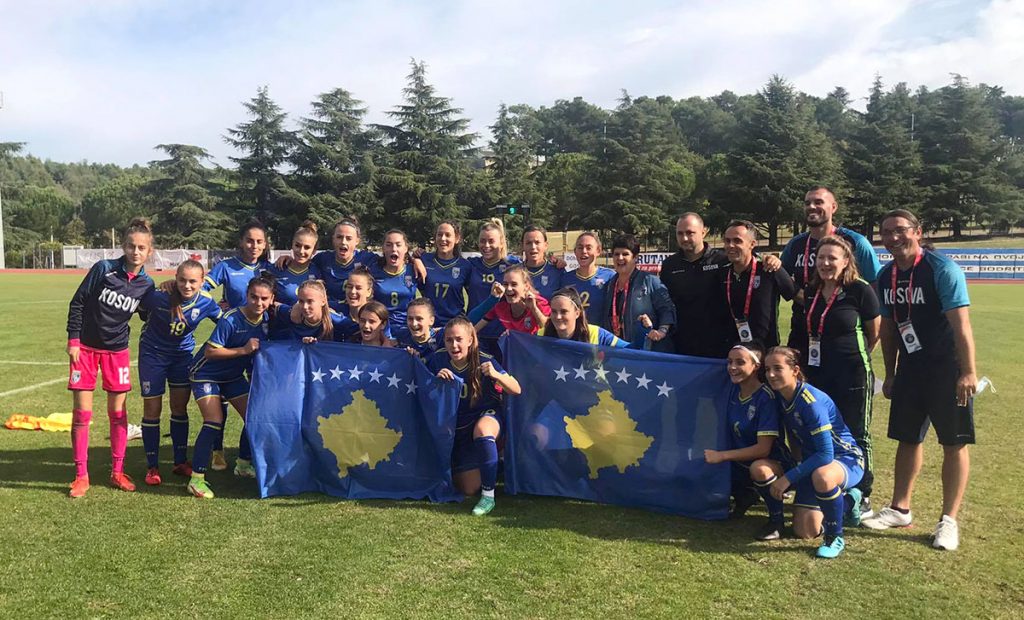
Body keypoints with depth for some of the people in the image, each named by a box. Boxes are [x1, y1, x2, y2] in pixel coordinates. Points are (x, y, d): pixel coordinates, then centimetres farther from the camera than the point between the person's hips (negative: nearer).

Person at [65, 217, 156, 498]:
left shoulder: (146, 285, -6)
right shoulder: (104, 268, -14)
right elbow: (77, 302, -7)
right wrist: (73, 339, -9)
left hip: (117, 350, 2)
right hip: (85, 347, -2)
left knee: (118, 412, 4)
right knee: (81, 412, -1)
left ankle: (117, 472, 16)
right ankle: (81, 476, 10)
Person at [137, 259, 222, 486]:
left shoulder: (206, 302, -17)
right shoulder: (158, 296, -27)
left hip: (183, 354, 2)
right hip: (153, 353, -2)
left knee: (180, 407, 8)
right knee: (152, 409, 3)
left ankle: (181, 462, 22)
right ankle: (152, 467, 16)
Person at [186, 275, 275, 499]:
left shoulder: (266, 319, -9)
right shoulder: (231, 319, -29)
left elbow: (261, 350, 7)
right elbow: (210, 351, -29)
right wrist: (244, 350, -32)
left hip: (233, 375, 7)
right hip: (206, 373, -7)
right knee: (214, 422, -18)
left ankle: (243, 465, 25)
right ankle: (196, 479, -9)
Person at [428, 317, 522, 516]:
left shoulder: (484, 361, -19)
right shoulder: (438, 360, -12)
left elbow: (517, 390, -19)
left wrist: (496, 375, -38)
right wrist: (437, 380, -24)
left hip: (487, 415, -3)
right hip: (456, 428, 3)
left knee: (482, 430, -41)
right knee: (470, 488, -3)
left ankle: (488, 496, -27)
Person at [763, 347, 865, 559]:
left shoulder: (811, 401, -28)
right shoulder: (780, 397, -5)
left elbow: (826, 454, -30)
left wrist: (788, 477, -29)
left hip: (846, 459, -7)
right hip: (811, 462, 7)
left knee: (821, 476, -44)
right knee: (805, 532, 0)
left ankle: (835, 538, -18)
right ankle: (846, 501, 27)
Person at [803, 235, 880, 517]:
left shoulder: (860, 290, -11)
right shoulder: (811, 291, 6)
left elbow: (875, 333, -1)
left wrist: (855, 356, 9)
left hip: (853, 377, -5)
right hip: (819, 375, 6)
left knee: (856, 436, 5)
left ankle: (862, 498, 18)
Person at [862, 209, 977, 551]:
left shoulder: (941, 268, -15)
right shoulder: (886, 276, 4)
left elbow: (960, 323, -19)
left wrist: (968, 372, -23)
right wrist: (890, 375, 13)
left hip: (947, 369, -6)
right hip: (910, 369, 6)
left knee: (954, 442, 1)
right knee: (908, 438, 13)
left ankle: (949, 520, 12)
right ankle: (900, 509, 24)